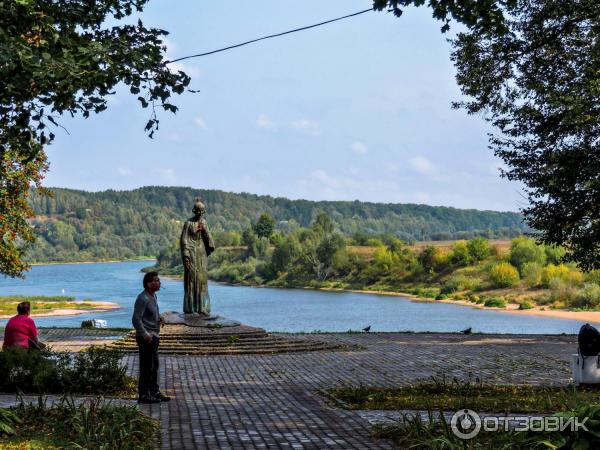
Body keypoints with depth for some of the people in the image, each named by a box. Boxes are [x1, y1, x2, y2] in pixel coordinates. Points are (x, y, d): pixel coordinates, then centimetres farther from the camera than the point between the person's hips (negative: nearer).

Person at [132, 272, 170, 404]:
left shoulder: (153, 296, 11)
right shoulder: (143, 298, -18)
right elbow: (136, 319, -24)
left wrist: (158, 317, 8)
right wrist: (145, 335, -26)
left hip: (153, 336, 10)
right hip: (146, 337, -10)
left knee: (154, 366, 16)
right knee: (146, 367, -3)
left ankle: (154, 392, 25)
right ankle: (143, 395, 4)